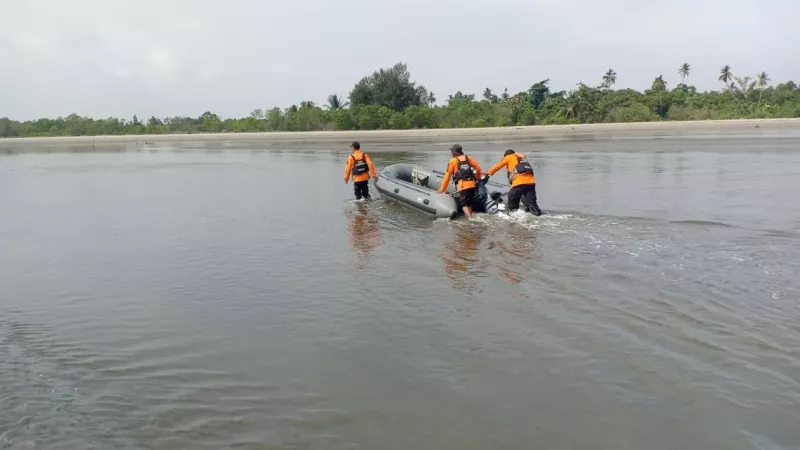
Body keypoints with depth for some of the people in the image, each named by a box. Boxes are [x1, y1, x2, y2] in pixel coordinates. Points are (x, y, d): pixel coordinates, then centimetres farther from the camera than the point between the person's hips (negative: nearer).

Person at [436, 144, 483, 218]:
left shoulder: (452, 161, 6)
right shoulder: (468, 158, 17)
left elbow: (447, 176, 7)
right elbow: (478, 168, 11)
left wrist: (442, 189, 14)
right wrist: (477, 179, 29)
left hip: (462, 186, -5)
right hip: (472, 184, 5)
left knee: (464, 205, -7)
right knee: (469, 204, 14)